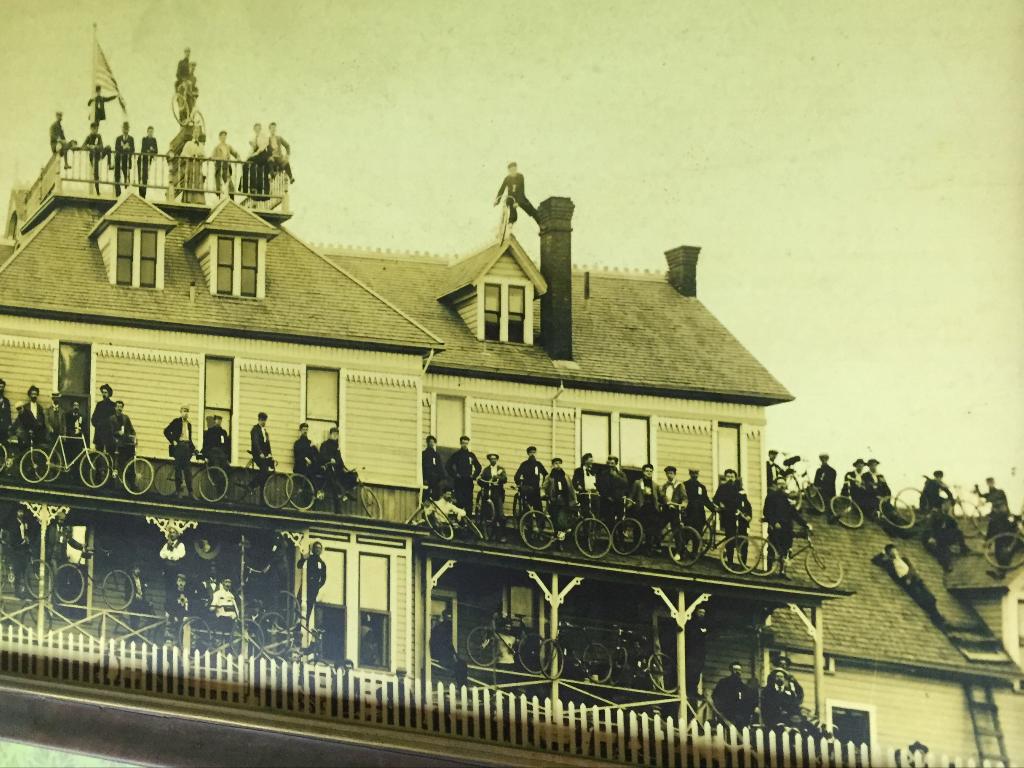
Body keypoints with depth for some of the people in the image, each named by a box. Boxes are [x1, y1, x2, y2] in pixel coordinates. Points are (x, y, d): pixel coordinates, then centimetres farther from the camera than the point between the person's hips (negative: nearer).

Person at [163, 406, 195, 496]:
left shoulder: (189, 424, 18)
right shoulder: (176, 422, 1)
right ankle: (179, 490, 2)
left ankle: (190, 492, 0)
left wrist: (193, 447, 8)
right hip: (178, 446, -5)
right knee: (178, 468, -2)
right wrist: (172, 441, -9)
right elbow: (166, 431, -5)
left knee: (188, 470, 1)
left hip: (187, 447, 5)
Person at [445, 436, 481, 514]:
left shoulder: (471, 455, 10)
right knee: (459, 501, -6)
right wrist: (454, 475, -6)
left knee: (469, 501, 0)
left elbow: (478, 467, 19)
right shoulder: (456, 455, 3)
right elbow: (448, 466, 1)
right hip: (458, 481, -2)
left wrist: (474, 476, 8)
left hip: (469, 481, 2)